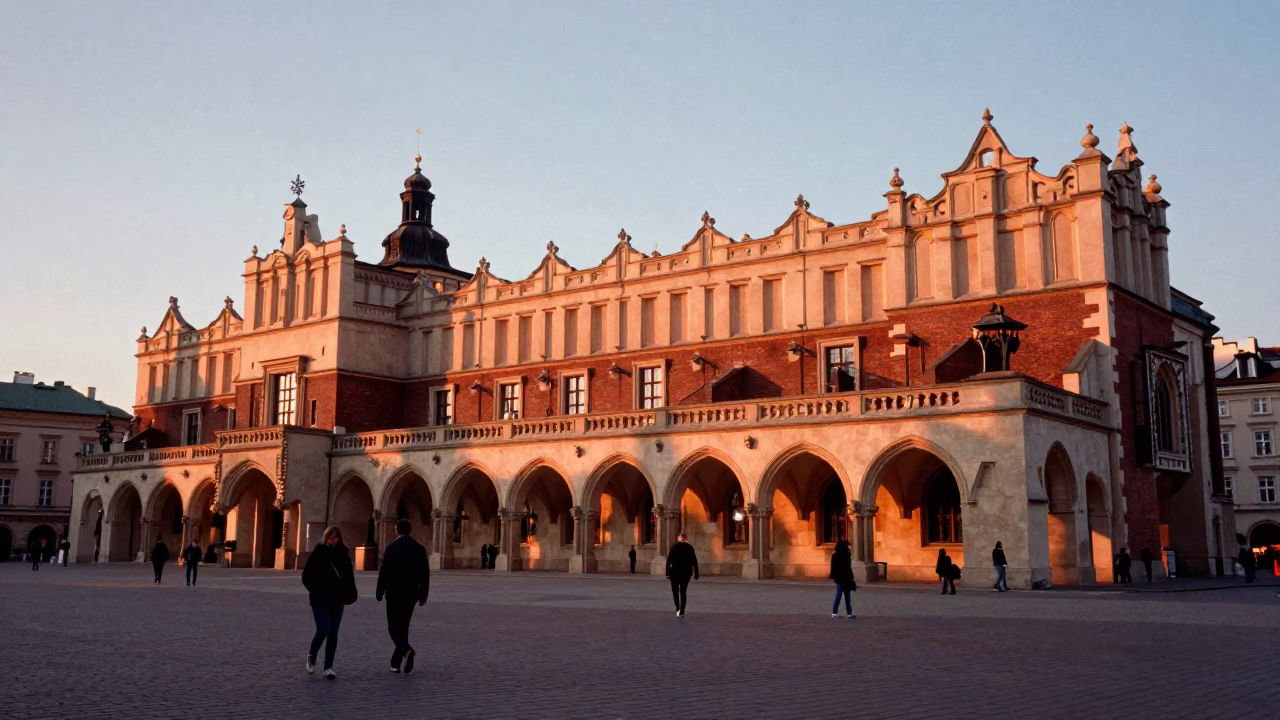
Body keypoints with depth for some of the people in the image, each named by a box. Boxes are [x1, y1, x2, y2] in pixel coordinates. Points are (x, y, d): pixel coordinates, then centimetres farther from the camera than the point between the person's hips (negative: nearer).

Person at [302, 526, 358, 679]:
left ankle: (328, 667, 11)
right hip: (320, 600, -3)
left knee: (333, 633, 3)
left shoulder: (343, 554, 2)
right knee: (323, 630, -10)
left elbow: (349, 576, 8)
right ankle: (311, 656, 18)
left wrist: (348, 594, -5)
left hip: (337, 600, 3)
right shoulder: (318, 554, -5)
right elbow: (306, 576, -1)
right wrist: (315, 590, -12)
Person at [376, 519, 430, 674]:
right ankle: (396, 662, 16)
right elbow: (425, 573, 4)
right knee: (403, 626, 13)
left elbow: (384, 572, -9)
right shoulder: (420, 548, 4)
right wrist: (423, 595, 11)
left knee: (393, 626, 1)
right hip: (411, 594, 4)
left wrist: (379, 593, 1)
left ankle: (406, 650, -25)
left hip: (394, 593, -4)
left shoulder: (391, 547, -8)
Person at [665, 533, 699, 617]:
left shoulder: (674, 547, -1)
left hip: (675, 571, -1)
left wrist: (668, 573, -8)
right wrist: (696, 574, 6)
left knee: (675, 590, 13)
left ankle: (678, 608, -5)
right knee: (683, 591, 10)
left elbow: (669, 560, -8)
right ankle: (681, 612, 6)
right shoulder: (690, 548, 3)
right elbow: (694, 561, 1)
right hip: (686, 572, 2)